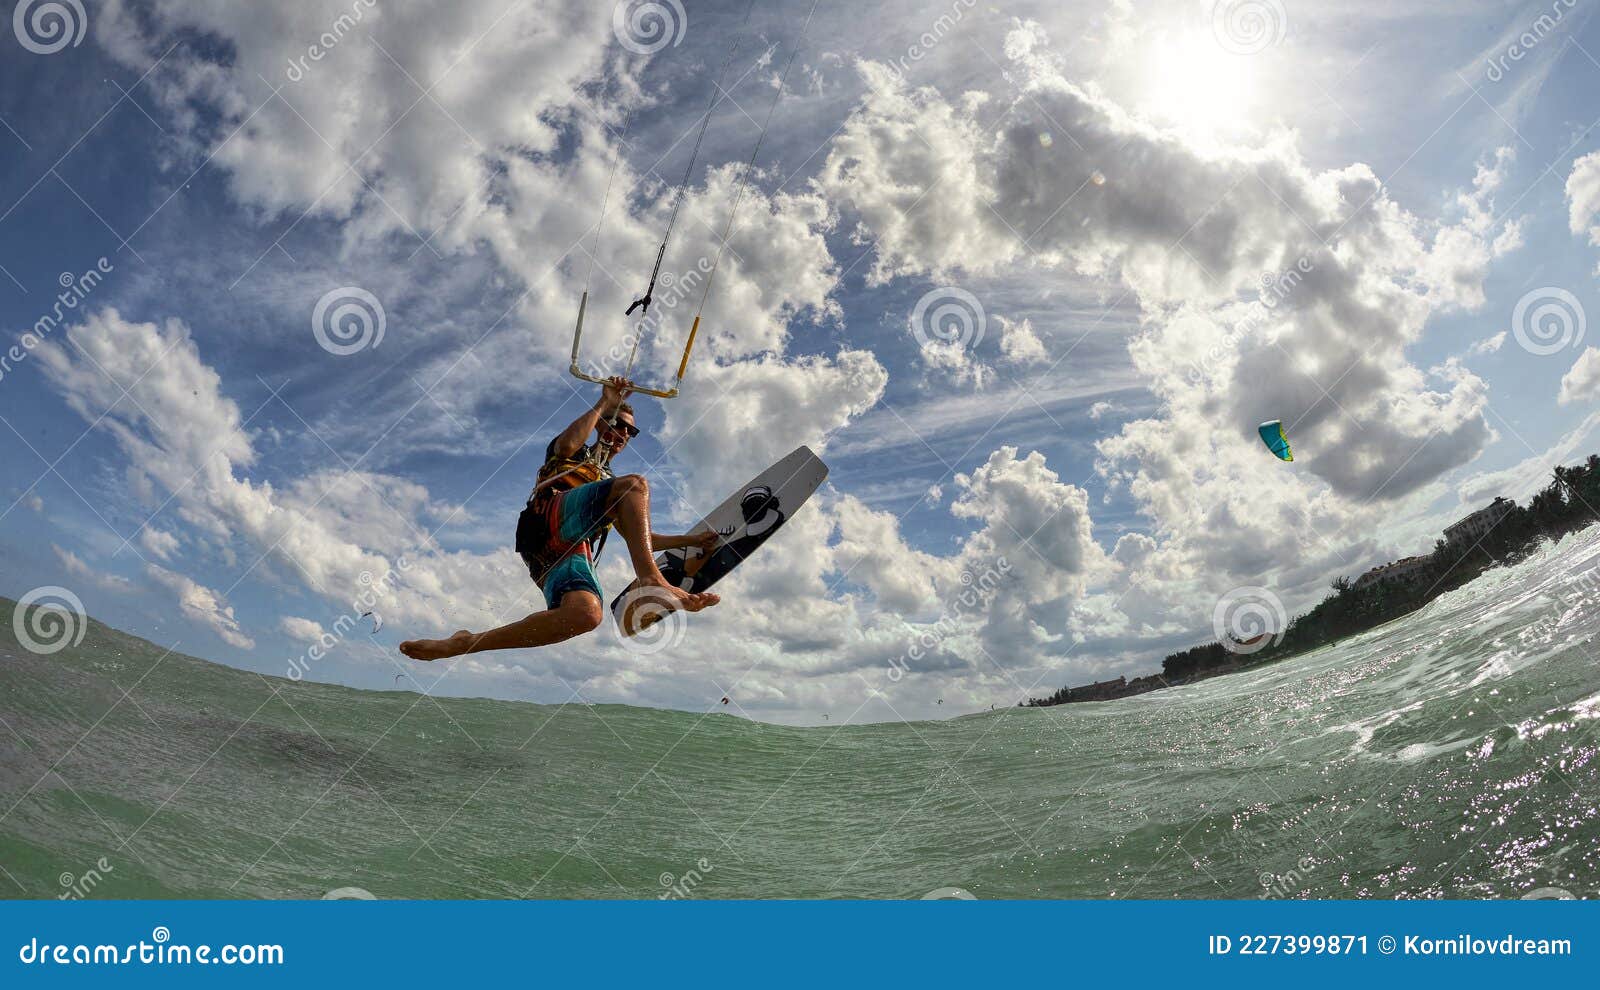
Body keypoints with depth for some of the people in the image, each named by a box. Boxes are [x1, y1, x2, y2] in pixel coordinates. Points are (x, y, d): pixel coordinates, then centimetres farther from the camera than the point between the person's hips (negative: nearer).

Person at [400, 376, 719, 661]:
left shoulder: (611, 480, 42)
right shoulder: (576, 454, 27)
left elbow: (638, 538, 40)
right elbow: (566, 444, -2)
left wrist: (691, 540, 34)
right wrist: (604, 404, 7)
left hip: (573, 553, 5)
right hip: (551, 516, -4)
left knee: (586, 614, -33)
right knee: (634, 484, -26)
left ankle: (462, 643, -26)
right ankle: (652, 582, -43)